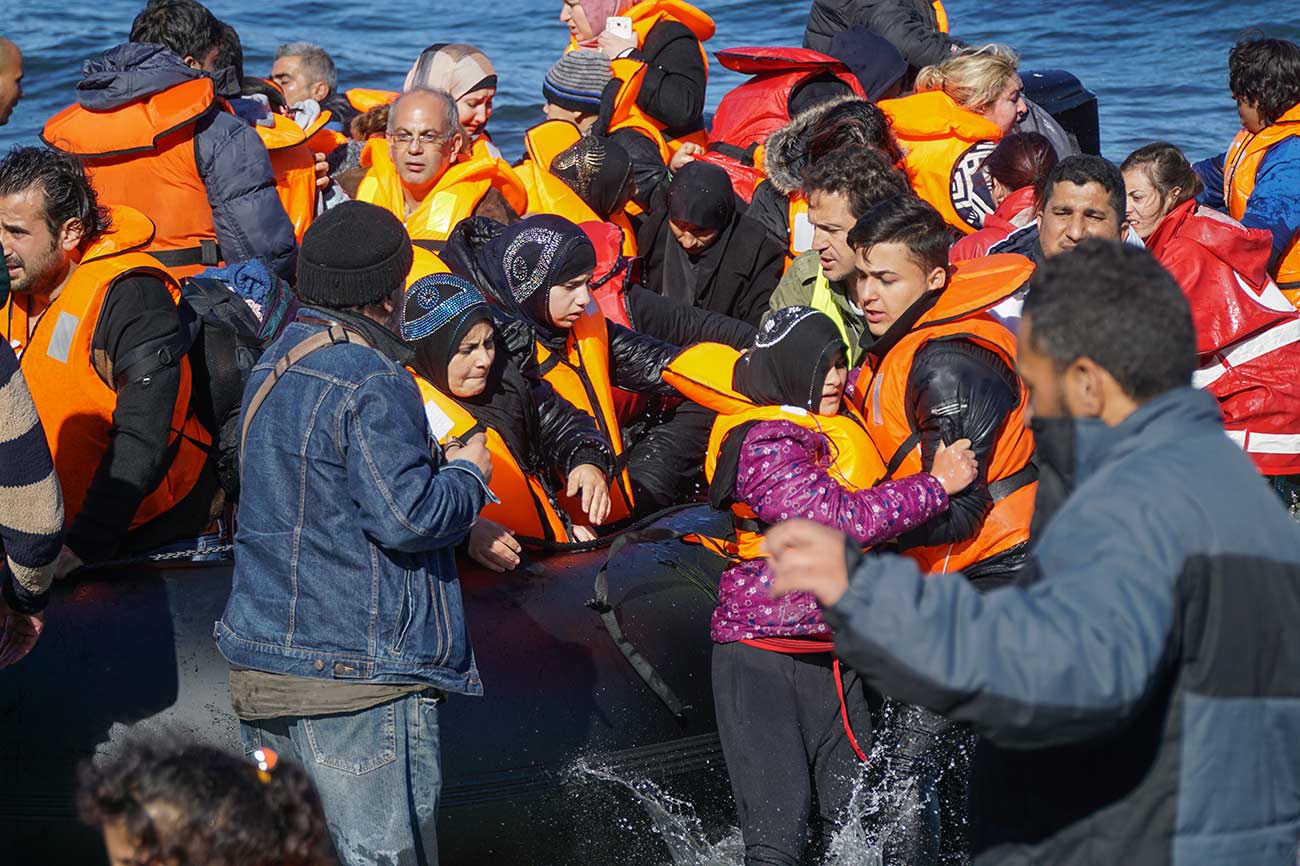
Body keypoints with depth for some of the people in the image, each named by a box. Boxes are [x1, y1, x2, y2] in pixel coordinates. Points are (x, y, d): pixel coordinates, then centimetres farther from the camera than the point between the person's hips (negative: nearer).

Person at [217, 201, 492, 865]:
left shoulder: (272, 365, 12)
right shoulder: (373, 381, -16)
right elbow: (406, 517, -20)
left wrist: (431, 462, 17)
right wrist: (468, 475, -2)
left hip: (260, 661, 9)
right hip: (361, 675, -9)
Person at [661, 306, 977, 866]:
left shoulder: (837, 424, 13)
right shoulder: (764, 446, -14)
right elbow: (843, 518, -24)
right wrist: (936, 484, -16)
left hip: (832, 654, 8)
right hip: (762, 655, -8)